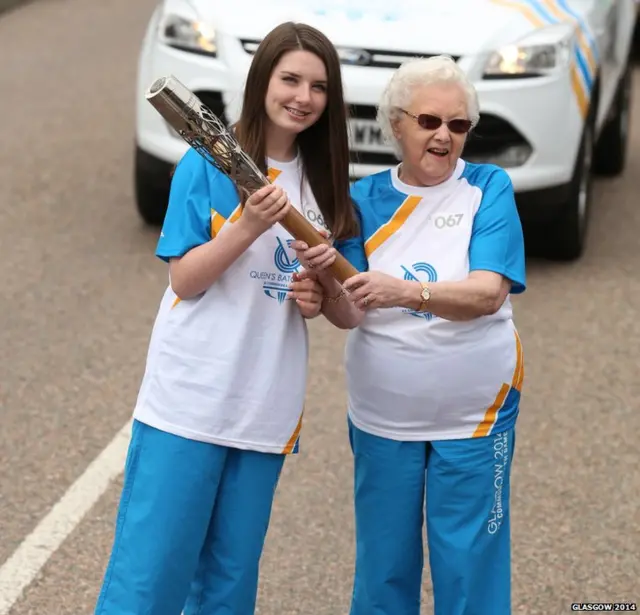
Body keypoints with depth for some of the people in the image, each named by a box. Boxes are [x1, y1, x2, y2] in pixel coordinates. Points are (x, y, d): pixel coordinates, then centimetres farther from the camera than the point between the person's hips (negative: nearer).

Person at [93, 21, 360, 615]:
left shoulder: (322, 182, 10)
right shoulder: (209, 164, -6)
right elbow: (185, 279, -10)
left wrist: (314, 297, -2)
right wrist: (250, 224, -24)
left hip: (266, 406, 5)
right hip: (188, 402, -5)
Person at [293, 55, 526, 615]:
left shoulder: (490, 189, -7)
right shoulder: (367, 199, 0)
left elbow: (487, 293, -21)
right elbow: (350, 315, -8)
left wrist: (405, 291, -37)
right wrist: (327, 281, -30)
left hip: (474, 418, -2)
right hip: (382, 419, 2)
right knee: (382, 569, 10)